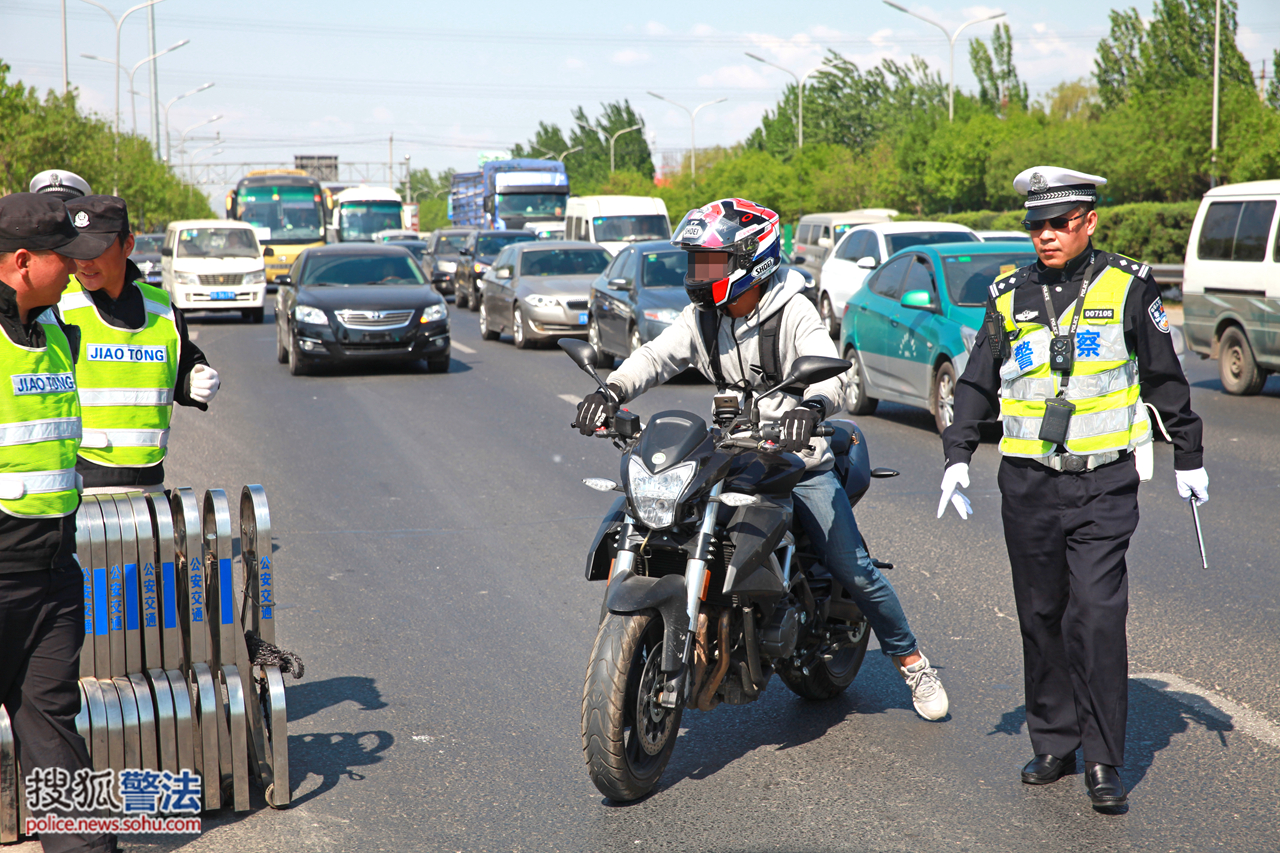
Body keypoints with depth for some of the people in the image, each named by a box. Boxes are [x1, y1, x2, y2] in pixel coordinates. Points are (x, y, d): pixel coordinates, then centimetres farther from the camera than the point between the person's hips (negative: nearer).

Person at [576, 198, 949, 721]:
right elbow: (656, 356, -10)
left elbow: (830, 373, -26)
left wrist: (811, 407, -50)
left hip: (802, 463, -4)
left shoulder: (793, 311, -12)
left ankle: (911, 661, 13)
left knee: (854, 570, -5)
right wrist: (610, 391, -31)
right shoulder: (701, 317, 3)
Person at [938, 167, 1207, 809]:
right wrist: (957, 456, 5)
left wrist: (1189, 457, 13)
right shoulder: (1010, 295, 8)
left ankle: (1103, 761, -2)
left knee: (1097, 616, -10)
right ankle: (1053, 744, 19)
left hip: (1104, 483, -3)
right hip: (1028, 485, 3)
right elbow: (977, 383, 15)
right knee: (1041, 616, 8)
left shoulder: (1127, 286, 1)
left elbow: (1165, 379, 10)